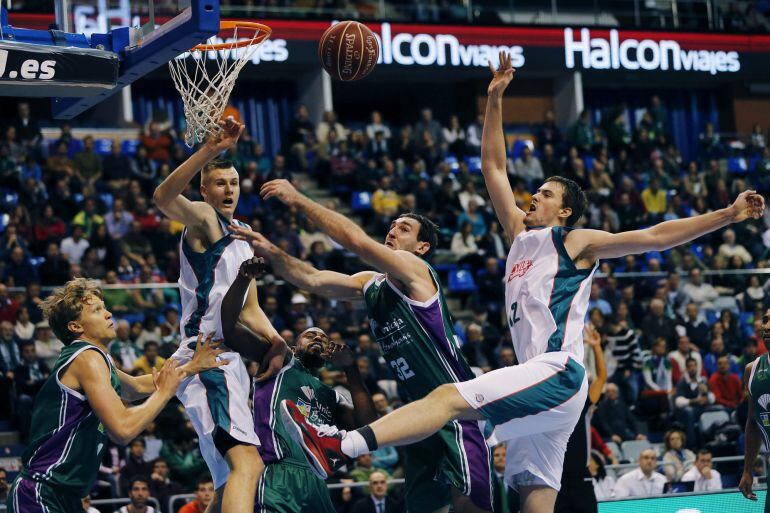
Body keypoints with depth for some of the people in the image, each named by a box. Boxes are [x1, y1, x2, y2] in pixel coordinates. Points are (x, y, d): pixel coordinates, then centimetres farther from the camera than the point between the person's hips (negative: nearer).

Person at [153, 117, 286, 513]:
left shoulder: (242, 241, 25)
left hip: (229, 362, 10)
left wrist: (277, 341, 9)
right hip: (207, 358, -10)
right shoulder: (204, 219, -1)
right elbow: (163, 197, -25)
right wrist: (210, 151, -37)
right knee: (248, 463, -29)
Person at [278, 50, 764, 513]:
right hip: (540, 381, 8)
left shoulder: (577, 242, 5)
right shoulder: (521, 236, 24)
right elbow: (493, 166, 25)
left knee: (451, 397, -23)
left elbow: (655, 236, 0)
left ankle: (340, 445, -35)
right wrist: (495, 100, 19)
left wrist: (728, 215, -7)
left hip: (558, 372, -8)